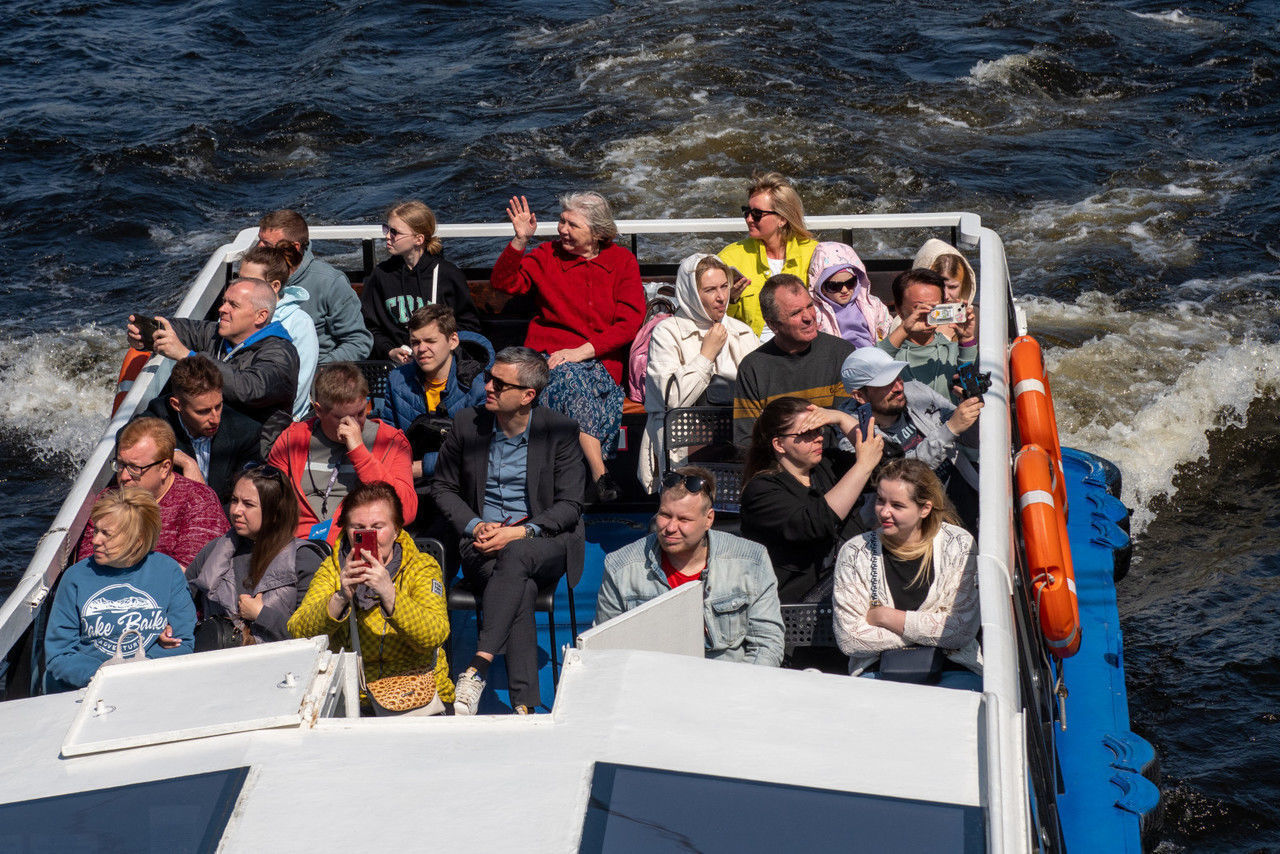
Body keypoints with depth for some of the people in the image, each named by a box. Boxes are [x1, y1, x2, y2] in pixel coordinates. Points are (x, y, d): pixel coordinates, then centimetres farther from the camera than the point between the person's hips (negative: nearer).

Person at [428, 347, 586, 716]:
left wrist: (520, 532, -18)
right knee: (521, 590, -33)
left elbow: (569, 506, -3)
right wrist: (475, 526, -4)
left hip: (547, 543, -1)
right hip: (483, 544, 1)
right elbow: (443, 487, 15)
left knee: (514, 556, -38)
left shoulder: (561, 430, -2)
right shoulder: (467, 423, 5)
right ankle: (524, 703, -40)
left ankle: (477, 667, -44)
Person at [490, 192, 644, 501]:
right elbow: (503, 282, 3)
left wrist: (582, 351, -13)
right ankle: (600, 473, -44)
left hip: (600, 362, 0)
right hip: (549, 356, 0)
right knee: (570, 378, -35)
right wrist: (520, 240, -10)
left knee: (571, 376, -36)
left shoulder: (622, 261, 9)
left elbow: (630, 322, -1)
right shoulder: (548, 255, 12)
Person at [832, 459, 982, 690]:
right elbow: (848, 639, -4)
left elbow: (962, 630, -6)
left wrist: (884, 617, -5)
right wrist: (926, 630, -7)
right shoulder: (855, 553, 2)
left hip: (951, 668, 1)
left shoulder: (958, 545, 1)